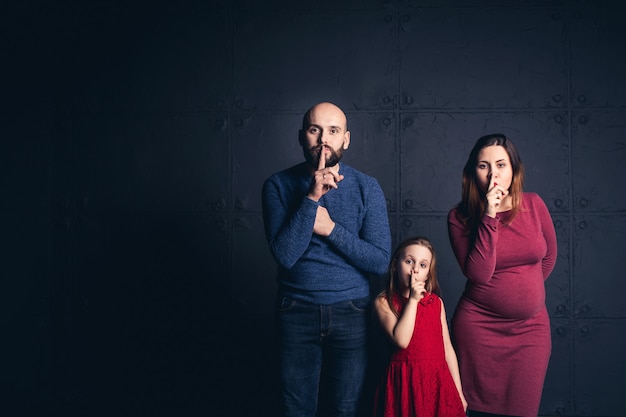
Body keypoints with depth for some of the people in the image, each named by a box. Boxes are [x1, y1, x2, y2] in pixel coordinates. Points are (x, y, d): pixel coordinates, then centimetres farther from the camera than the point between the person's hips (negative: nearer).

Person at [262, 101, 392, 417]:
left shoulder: (367, 188, -4)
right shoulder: (279, 185, -5)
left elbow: (380, 261, -8)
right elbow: (285, 255, -16)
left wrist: (331, 229, -17)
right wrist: (312, 198, -23)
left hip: (350, 310, 0)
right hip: (297, 311, 0)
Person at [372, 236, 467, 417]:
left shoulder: (436, 302, 7)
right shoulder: (383, 302, -4)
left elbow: (447, 348, 9)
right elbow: (401, 341, -18)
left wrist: (459, 392, 7)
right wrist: (412, 300, -16)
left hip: (438, 381, 3)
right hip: (405, 383, -3)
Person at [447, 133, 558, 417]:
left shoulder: (534, 205, -2)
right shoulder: (459, 217, -8)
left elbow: (548, 256, 13)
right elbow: (479, 274, -19)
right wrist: (489, 218, -21)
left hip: (531, 326, 2)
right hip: (479, 326, -2)